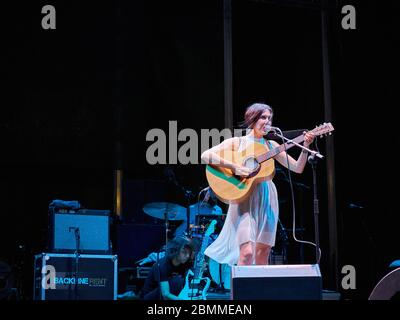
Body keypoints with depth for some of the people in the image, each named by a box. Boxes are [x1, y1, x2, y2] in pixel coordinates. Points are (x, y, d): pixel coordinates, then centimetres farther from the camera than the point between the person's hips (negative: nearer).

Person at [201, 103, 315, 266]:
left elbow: (297, 168, 11)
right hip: (244, 199, -4)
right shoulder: (236, 142, 3)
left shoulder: (271, 145, 13)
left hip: (267, 199, 4)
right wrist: (234, 167, -19)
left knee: (263, 254, 4)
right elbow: (206, 155, -9)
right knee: (247, 253, -17)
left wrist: (305, 147, -5)